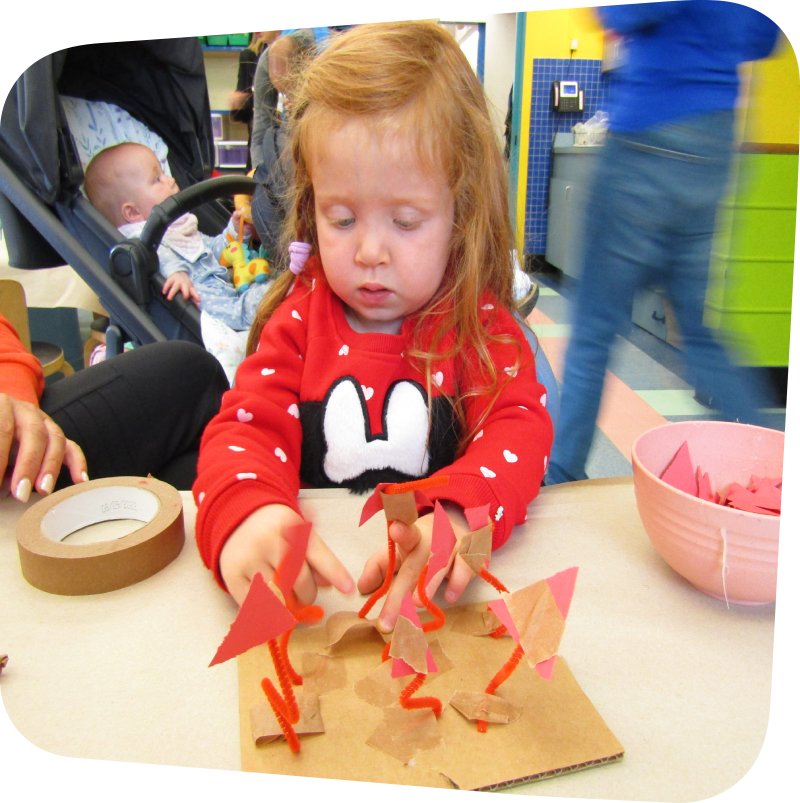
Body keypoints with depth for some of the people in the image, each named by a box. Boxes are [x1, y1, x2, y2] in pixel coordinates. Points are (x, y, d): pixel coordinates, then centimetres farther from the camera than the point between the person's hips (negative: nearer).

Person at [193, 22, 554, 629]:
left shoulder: (477, 320, 0)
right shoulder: (302, 313, 3)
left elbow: (519, 426, -12)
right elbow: (247, 425, -7)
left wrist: (460, 516, -34)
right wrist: (243, 515, -30)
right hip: (314, 571, 0)